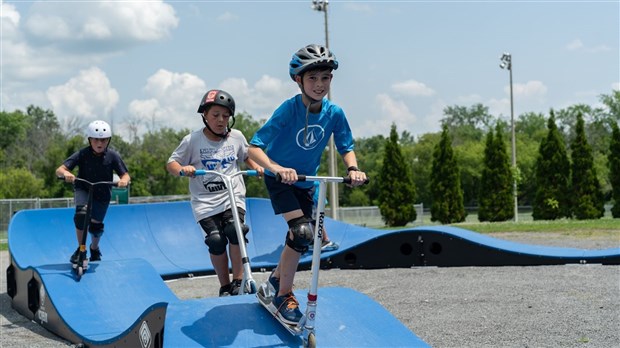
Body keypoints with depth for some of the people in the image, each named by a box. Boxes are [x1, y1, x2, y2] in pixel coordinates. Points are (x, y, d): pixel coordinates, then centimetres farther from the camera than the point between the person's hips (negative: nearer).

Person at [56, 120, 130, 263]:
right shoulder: (82, 154, -19)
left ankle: (94, 248, 41)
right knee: (81, 215, -29)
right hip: (83, 189, -2)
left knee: (96, 225, 7)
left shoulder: (112, 156, -15)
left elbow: (125, 174, -12)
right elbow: (59, 170, -23)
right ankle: (80, 249, -11)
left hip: (102, 194, 2)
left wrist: (124, 180, -37)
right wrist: (66, 173, -48)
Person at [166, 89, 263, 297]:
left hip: (233, 197, 1)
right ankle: (225, 287, 4)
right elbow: (171, 163, 2)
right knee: (216, 240, -16)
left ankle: (238, 281, -9)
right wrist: (182, 169, -20)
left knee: (235, 231, -24)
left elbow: (246, 157, 22)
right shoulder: (193, 140, -3)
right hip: (205, 202, -1)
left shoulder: (236, 137, 4)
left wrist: (256, 167, 1)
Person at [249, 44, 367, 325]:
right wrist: (277, 169, -44)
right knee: (303, 231, -22)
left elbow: (346, 147, -1)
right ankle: (284, 297, -9)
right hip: (279, 180, -5)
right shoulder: (289, 110, -25)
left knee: (298, 239, 12)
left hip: (305, 182, 6)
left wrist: (352, 168, -22)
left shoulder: (334, 113, -13)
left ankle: (273, 285, 36)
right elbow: (254, 147, -27)